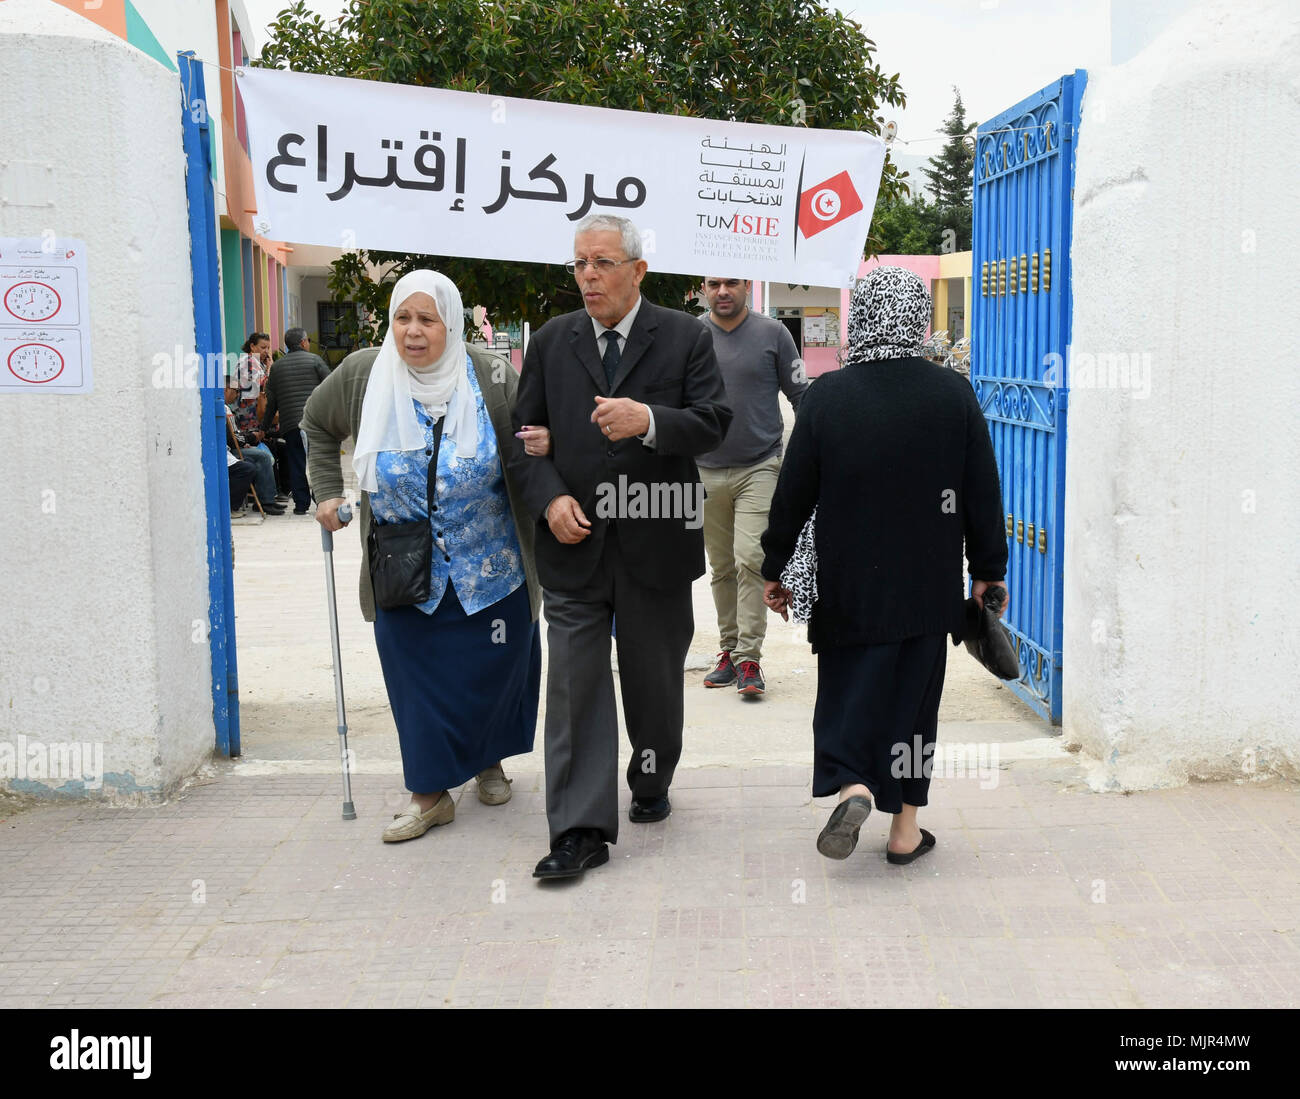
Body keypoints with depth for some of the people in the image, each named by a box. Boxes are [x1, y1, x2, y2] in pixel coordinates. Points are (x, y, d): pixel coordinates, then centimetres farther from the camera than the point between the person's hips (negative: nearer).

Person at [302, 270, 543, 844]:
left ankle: (488, 760, 36)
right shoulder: (362, 374, -5)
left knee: (493, 667, 9)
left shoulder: (491, 378, -10)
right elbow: (318, 424, 14)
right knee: (418, 674, 2)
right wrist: (327, 492, 8)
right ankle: (431, 792, 14)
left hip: (490, 568, 0)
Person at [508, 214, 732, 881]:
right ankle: (581, 830, 2)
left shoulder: (685, 338, 1)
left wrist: (649, 420, -25)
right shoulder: (550, 342, 8)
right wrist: (549, 498, -10)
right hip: (574, 545, 1)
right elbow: (525, 437, 8)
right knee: (574, 684, -3)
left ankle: (651, 786, 38)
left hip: (657, 546, -1)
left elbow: (713, 423, -7)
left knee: (654, 678, 14)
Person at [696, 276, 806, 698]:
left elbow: (800, 395, 6)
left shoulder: (773, 334, 1)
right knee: (721, 568, 10)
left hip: (759, 469, -3)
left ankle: (749, 659, -7)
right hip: (706, 472, 3)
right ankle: (729, 649, 22)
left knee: (750, 560, -12)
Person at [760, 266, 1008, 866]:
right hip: (928, 584, 1)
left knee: (847, 686, 13)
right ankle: (905, 828, 17)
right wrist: (987, 568, 10)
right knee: (913, 692, 11)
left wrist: (774, 569, 7)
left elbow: (792, 491, -4)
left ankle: (852, 784, -9)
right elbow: (983, 492, -1)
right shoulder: (954, 393, -5)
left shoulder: (828, 394, -8)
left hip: (848, 584, -1)